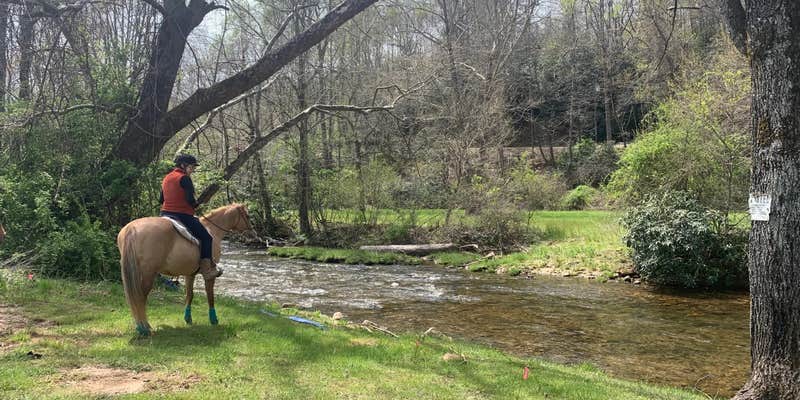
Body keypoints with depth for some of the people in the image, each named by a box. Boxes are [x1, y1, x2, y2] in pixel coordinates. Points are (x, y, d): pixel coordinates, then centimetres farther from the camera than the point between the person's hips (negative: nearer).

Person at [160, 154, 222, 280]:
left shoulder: (166, 178, 14)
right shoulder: (184, 178, -12)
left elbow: (161, 200, 17)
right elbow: (190, 200, -20)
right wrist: (196, 205, 0)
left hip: (165, 213, 9)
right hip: (183, 216, -8)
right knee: (206, 237, 1)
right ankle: (207, 270, -4)